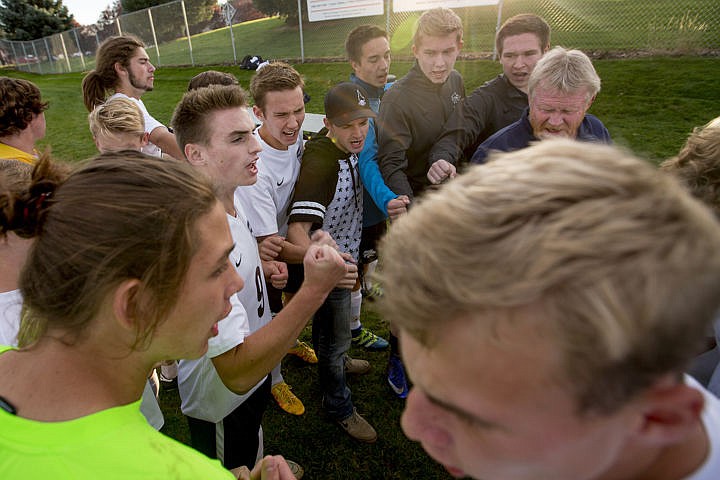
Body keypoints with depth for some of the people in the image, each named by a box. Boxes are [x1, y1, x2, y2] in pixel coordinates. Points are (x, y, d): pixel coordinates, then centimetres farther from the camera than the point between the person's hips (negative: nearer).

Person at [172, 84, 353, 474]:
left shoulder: (228, 199, -8)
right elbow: (237, 373, -40)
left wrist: (261, 269, -7)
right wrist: (314, 289, -47)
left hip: (256, 372, 8)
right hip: (222, 403, -8)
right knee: (237, 468, 24)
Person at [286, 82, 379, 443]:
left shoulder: (349, 144, -8)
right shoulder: (319, 163, -33)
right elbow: (297, 228, -42)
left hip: (346, 255, 8)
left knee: (334, 326, 31)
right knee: (334, 335, 10)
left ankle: (336, 359, 60)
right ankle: (339, 407, 33)